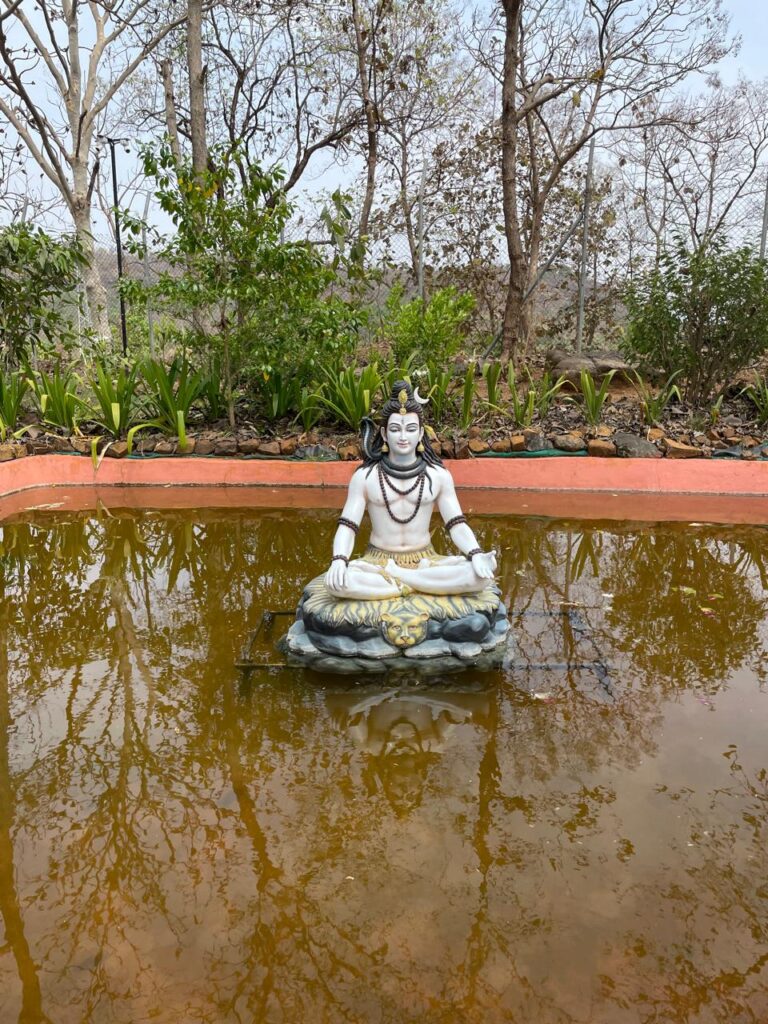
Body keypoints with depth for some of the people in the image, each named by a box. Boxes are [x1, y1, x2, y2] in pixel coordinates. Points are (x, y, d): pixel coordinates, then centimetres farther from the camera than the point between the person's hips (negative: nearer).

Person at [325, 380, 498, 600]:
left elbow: (457, 525, 0)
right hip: (377, 564, -1)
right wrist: (339, 560, -26)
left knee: (482, 575, -26)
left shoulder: (438, 475, 3)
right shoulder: (365, 476, 0)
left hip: (426, 563, 2)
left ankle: (392, 576, -17)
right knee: (337, 582, -33)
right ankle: (424, 586, -20)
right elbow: (347, 527, -5)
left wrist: (476, 555, -20)